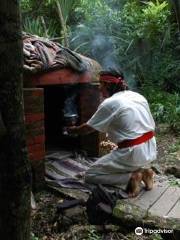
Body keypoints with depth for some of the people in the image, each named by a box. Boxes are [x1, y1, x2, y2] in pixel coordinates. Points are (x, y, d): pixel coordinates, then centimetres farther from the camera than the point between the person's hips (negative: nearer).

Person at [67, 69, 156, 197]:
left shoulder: (110, 103, -11)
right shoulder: (138, 96, 10)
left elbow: (88, 128, -1)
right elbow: (151, 126, 16)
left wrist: (73, 130, 20)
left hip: (134, 154, -8)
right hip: (151, 151, 8)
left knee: (90, 175, 5)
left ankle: (131, 177, -7)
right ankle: (143, 170, 14)